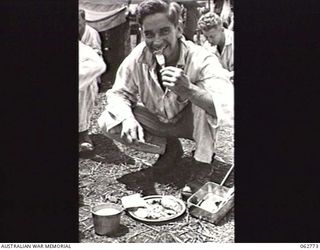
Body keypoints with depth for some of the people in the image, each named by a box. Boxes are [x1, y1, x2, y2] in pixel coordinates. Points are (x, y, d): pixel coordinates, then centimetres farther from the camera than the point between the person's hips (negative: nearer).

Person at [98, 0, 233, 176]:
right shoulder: (138, 57, -20)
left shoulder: (200, 60, -30)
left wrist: (188, 90, -59)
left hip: (190, 122, -3)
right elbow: (118, 93, -9)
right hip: (156, 121, 4)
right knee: (107, 122, -17)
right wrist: (127, 118, -32)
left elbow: (227, 105, -41)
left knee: (201, 93, -36)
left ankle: (203, 161, -12)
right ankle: (169, 147, 0)